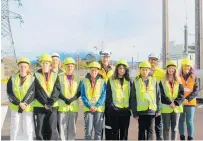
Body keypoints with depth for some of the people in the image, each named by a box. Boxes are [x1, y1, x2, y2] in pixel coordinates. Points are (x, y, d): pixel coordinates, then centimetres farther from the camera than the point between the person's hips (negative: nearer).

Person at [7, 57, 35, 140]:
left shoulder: (32, 79, -2)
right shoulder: (12, 78, 4)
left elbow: (32, 93, -10)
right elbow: (9, 93, -3)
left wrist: (24, 104, -20)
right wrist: (19, 103, -16)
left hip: (28, 108, -2)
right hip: (15, 107, 2)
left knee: (28, 129, 0)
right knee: (15, 129, 6)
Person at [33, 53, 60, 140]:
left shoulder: (55, 75, 8)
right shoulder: (36, 75, 4)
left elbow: (57, 90, -3)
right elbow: (37, 91, -5)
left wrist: (50, 103, -14)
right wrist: (45, 103, -14)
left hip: (53, 106, 1)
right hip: (39, 106, 0)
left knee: (52, 129, -2)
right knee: (40, 129, 3)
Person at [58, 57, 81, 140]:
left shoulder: (77, 78, 11)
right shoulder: (60, 77, 4)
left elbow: (79, 92, 6)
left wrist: (72, 99, -11)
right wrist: (65, 99, -14)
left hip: (74, 106, 2)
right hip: (62, 105, -2)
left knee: (72, 127, 6)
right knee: (62, 127, -2)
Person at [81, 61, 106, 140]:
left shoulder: (102, 82, 6)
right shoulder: (85, 81, 6)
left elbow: (103, 95, -1)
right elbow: (83, 95, 1)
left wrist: (96, 106, -12)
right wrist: (90, 106, -11)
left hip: (99, 109, 1)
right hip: (88, 109, 0)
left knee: (98, 130, 4)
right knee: (88, 130, -5)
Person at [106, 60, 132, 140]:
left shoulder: (128, 81, 10)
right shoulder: (111, 81, 3)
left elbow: (131, 96, 10)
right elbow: (108, 95, 0)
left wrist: (131, 107, 2)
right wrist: (110, 106, -9)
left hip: (126, 110, 2)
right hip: (114, 110, -2)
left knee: (124, 132, 7)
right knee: (115, 132, 1)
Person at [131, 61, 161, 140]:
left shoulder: (154, 81, 3)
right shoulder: (136, 82, -1)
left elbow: (158, 96, 5)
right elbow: (133, 98, -1)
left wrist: (158, 109, 1)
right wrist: (134, 112, -5)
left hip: (151, 110, 1)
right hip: (140, 110, 0)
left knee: (150, 130, 8)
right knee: (141, 130, 9)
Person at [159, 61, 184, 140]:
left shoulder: (178, 82, 10)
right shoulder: (162, 81, 3)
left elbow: (181, 94, 2)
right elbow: (161, 95, -6)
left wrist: (176, 103, -13)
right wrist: (169, 103, -16)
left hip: (176, 107, 2)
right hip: (166, 107, -2)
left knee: (175, 127, 7)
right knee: (166, 127, 1)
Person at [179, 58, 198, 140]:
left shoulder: (194, 78, 3)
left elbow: (195, 92, -2)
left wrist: (188, 99, -15)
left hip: (190, 103, 0)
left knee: (189, 121, 2)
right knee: (181, 121, 7)